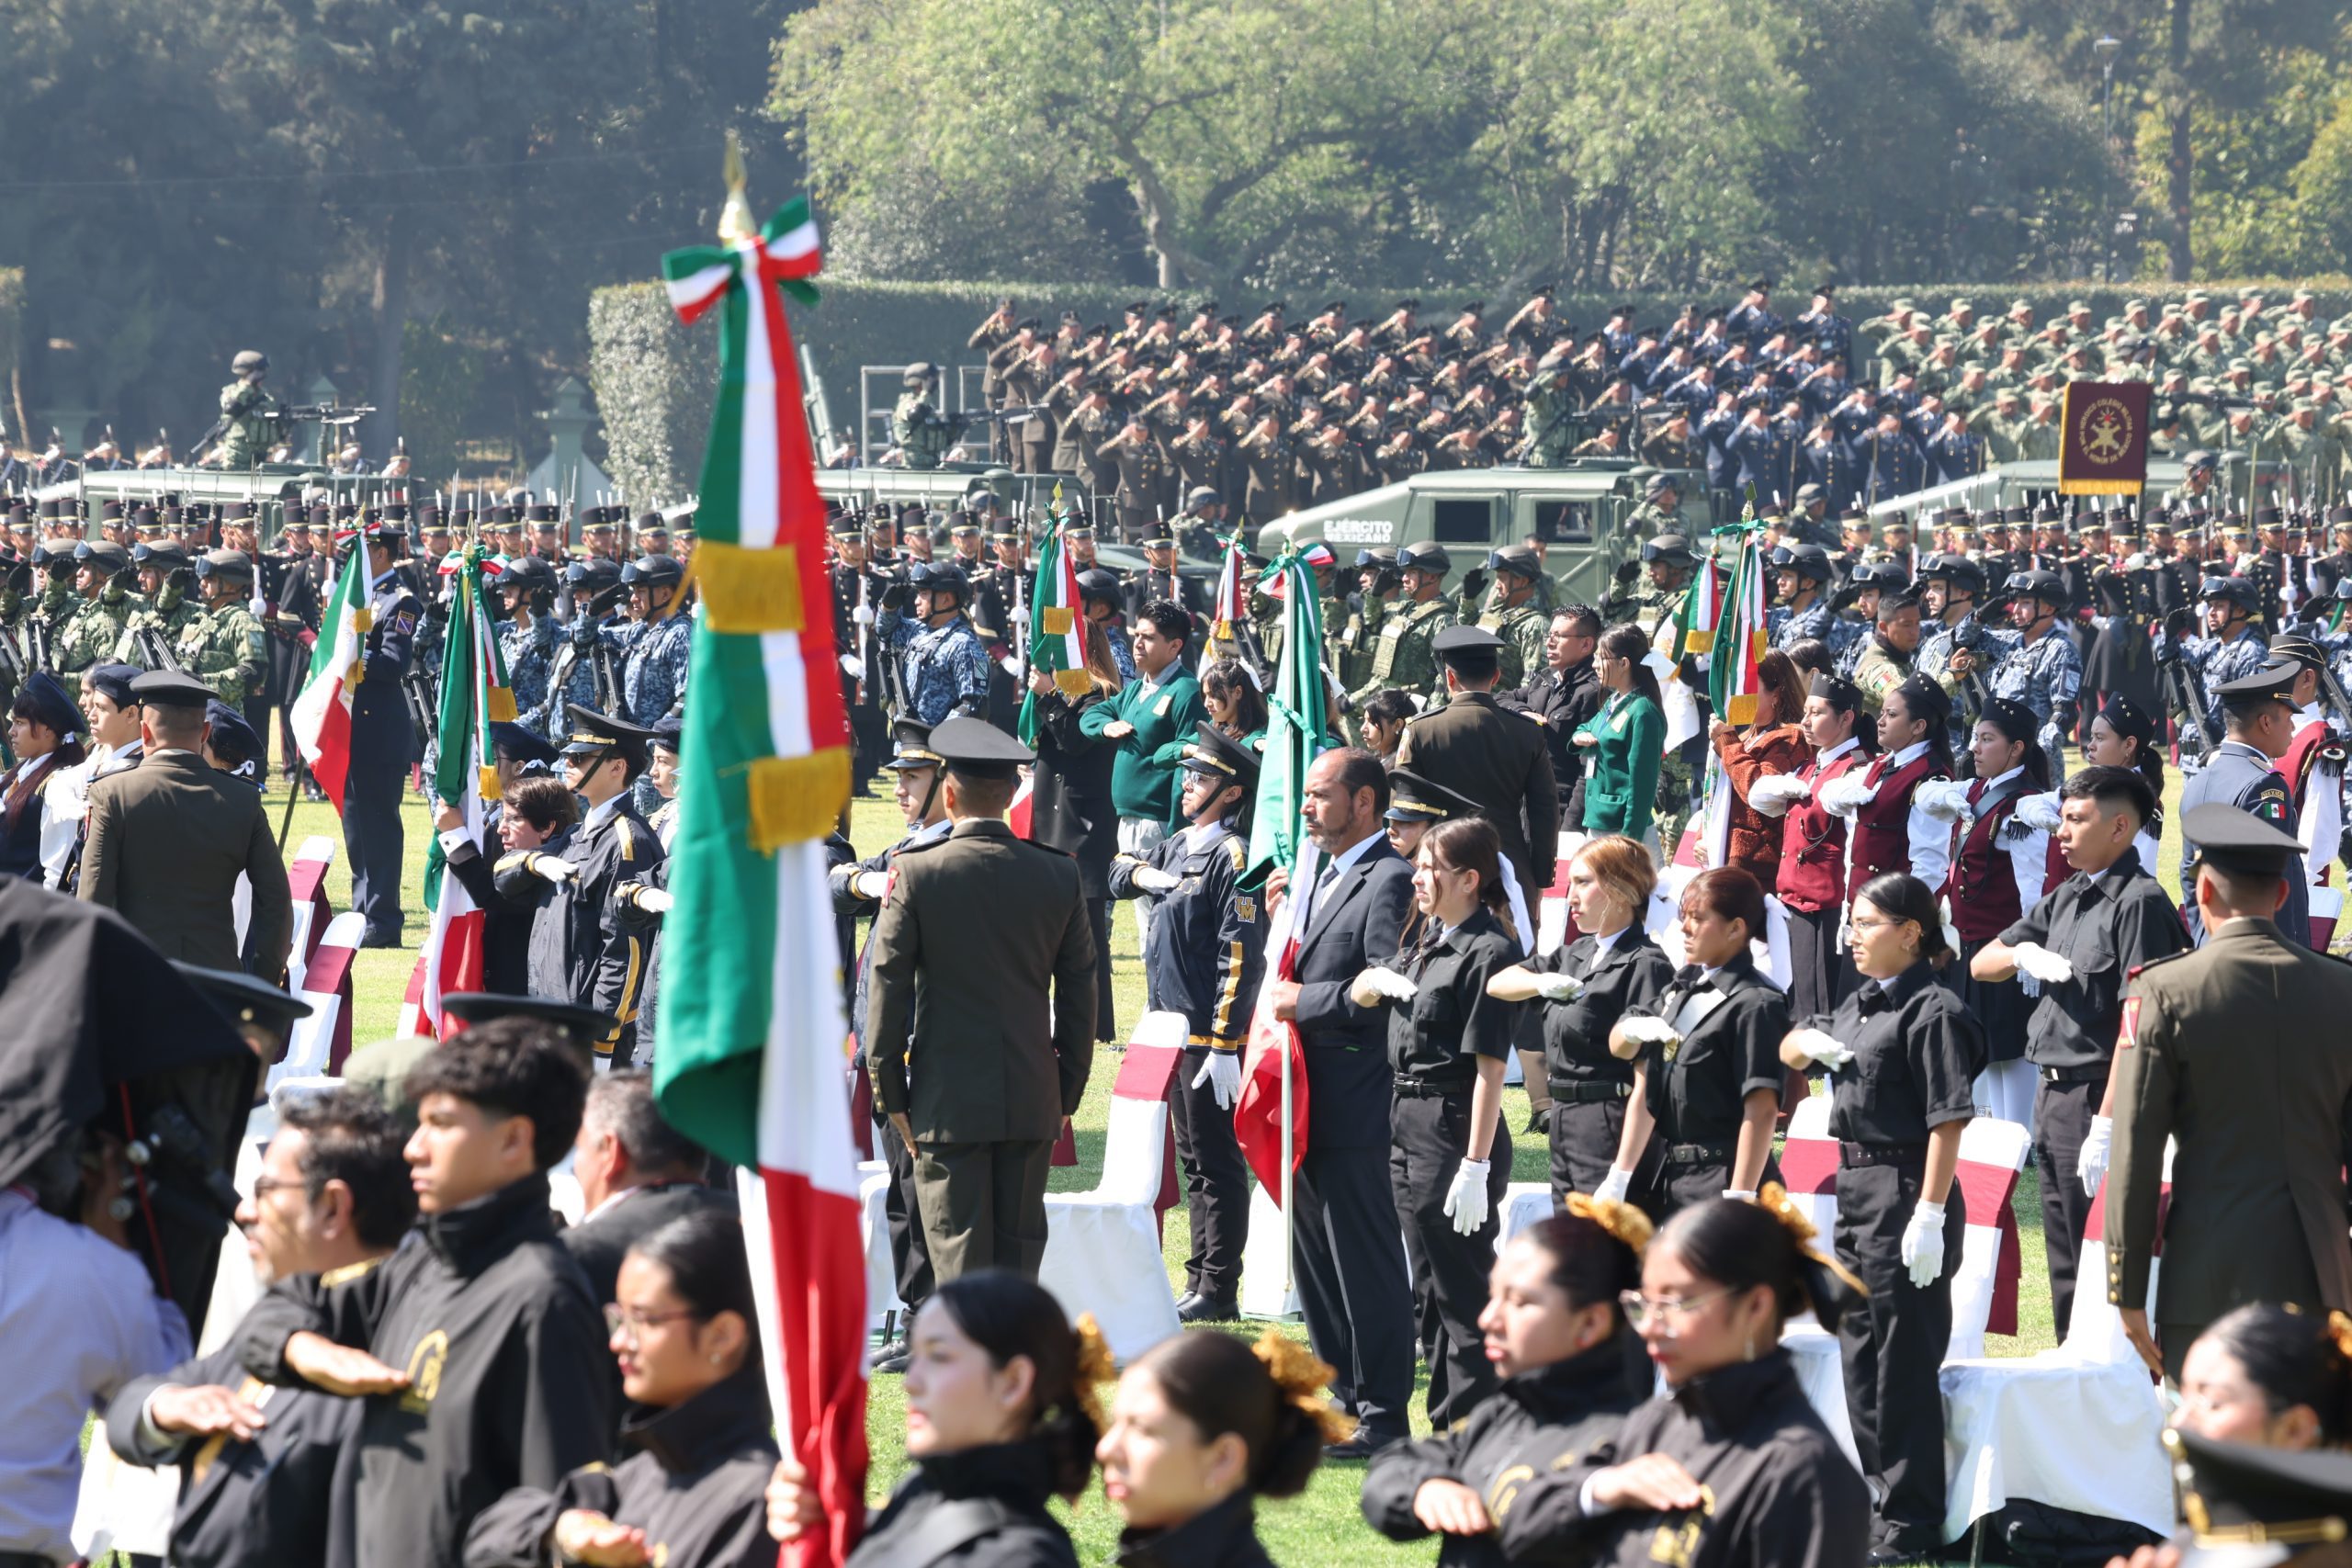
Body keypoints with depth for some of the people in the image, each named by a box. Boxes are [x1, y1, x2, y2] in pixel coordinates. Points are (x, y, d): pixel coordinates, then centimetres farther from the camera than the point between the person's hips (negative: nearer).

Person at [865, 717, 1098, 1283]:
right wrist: (1067, 1093, 16)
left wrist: (890, 1092, 2)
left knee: (959, 1256, -1)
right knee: (1020, 1247, 10)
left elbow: (889, 984, -6)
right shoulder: (1059, 876, 2)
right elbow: (1079, 995, 7)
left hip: (948, 1102, -3)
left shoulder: (916, 873, -8)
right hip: (1034, 1103, 3)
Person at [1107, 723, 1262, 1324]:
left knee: (1216, 1163, -3)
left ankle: (1219, 1292, 2)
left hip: (1209, 1037, -9)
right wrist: (1145, 875, 1)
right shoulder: (1180, 845, 12)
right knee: (1193, 1160, 14)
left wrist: (1224, 1046, -21)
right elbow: (1117, 876, 26)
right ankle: (1199, 1280, 21)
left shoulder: (1233, 856, -14)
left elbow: (1240, 957, -18)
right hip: (1171, 1029, 9)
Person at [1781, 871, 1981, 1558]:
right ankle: (1875, 1494, 28)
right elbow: (1790, 1051, 25)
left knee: (1905, 1363, -1)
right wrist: (1810, 1043, 1)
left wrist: (1930, 1215, -23)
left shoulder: (1931, 1012, -15)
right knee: (1858, 1352, 16)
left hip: (1905, 1192, -9)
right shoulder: (1860, 1004, 12)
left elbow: (1948, 1122, -19)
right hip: (1854, 1186, 9)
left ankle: (1910, 1521, 6)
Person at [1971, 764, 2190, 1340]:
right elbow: (1980, 965, 19)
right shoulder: (2067, 897, 13)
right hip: (2052, 1092, 9)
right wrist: (2024, 953, -5)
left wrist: (2106, 1127, -24)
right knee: (2063, 1258, 14)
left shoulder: (2139, 903, -14)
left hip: (2097, 1098, -9)